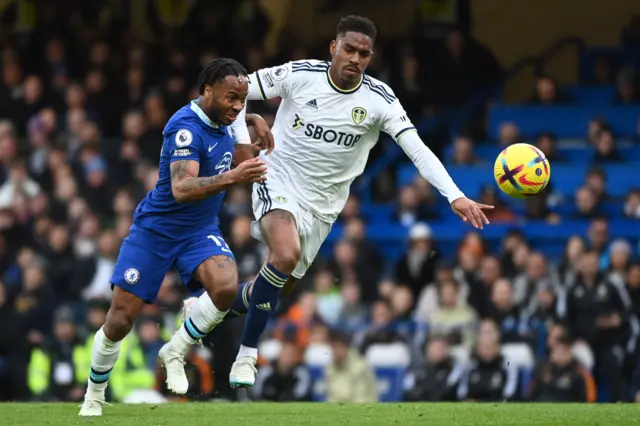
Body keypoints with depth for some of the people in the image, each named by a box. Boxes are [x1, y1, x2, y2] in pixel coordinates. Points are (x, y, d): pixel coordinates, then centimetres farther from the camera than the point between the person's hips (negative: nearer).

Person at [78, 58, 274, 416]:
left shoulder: (220, 117, 0)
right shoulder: (186, 128, -24)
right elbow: (182, 189, -39)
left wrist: (253, 120, 10)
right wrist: (230, 178, -52)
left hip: (201, 231, 6)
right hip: (156, 230, -6)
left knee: (226, 287, -26)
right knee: (121, 319, -3)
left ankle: (175, 352, -4)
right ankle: (94, 397, 20)